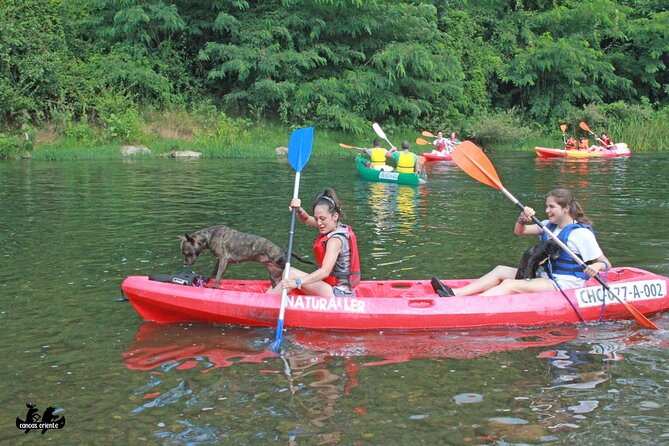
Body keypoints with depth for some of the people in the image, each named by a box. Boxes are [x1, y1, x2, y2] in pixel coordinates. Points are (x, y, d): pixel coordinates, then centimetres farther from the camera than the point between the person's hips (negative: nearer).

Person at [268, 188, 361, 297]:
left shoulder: (335, 240, -20)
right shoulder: (340, 227, 7)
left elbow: (325, 271, -34)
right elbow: (306, 220, 13)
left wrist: (298, 282, -44)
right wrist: (299, 210, -10)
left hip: (338, 294, -10)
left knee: (291, 274, -15)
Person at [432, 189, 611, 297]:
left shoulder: (581, 233, -12)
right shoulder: (549, 225, 13)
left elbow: (606, 263, -13)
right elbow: (519, 231, 12)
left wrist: (596, 266, -37)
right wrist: (523, 219, -10)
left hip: (564, 284, -9)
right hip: (546, 277, 9)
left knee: (510, 285, -24)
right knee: (501, 270, -1)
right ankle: (455, 294, -16)